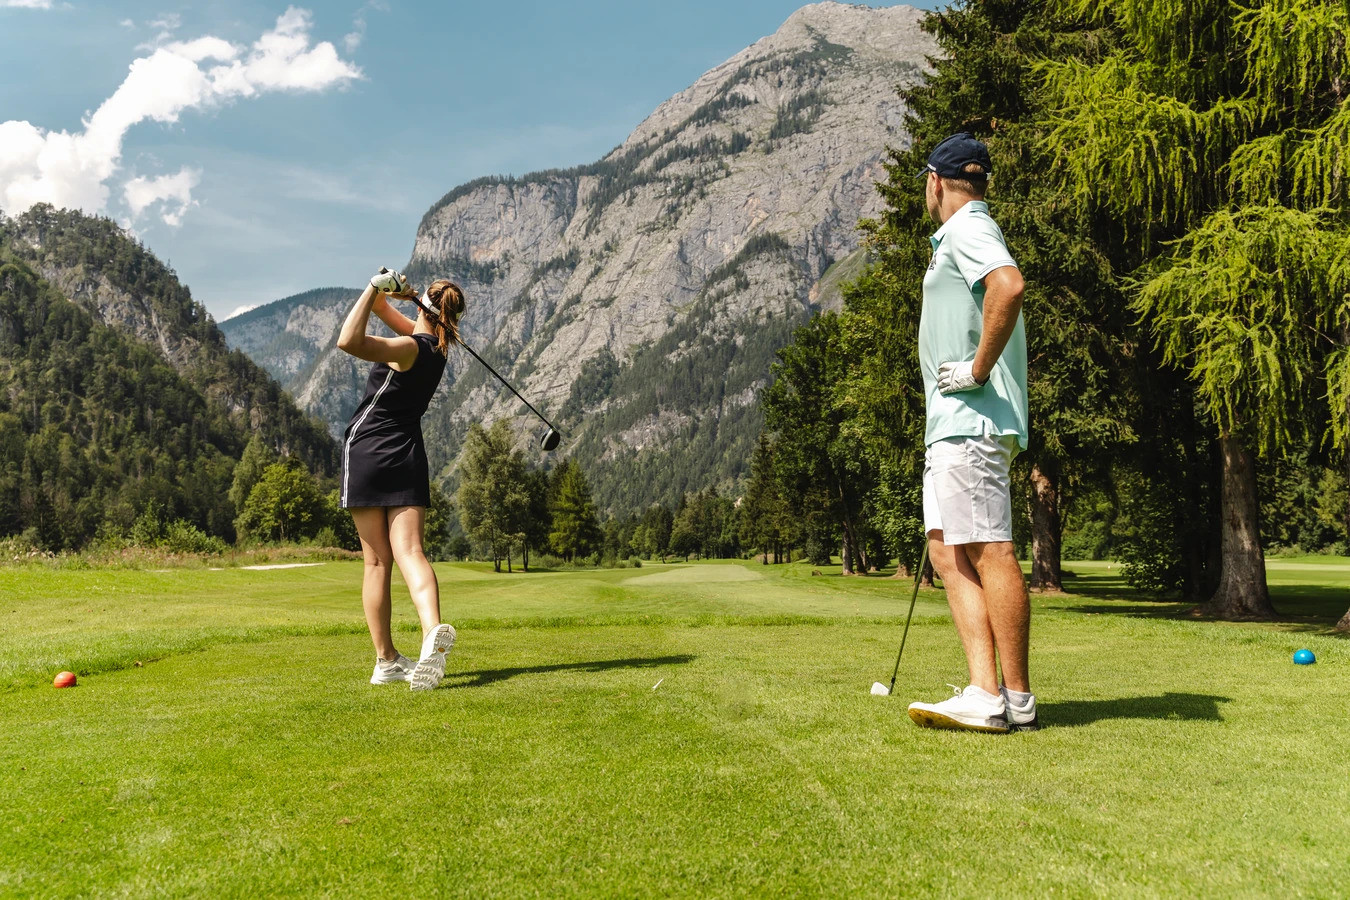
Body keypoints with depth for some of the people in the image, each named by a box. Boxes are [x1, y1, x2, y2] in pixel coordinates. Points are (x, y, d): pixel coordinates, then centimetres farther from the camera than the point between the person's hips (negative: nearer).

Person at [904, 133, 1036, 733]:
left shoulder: (966, 227, -6)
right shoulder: (961, 235, 25)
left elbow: (1010, 285, -27)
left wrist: (979, 369, -19)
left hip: (972, 419, -10)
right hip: (952, 422, 10)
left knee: (989, 553, -9)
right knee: (949, 551, 5)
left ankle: (1017, 701, -2)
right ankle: (985, 694, 3)